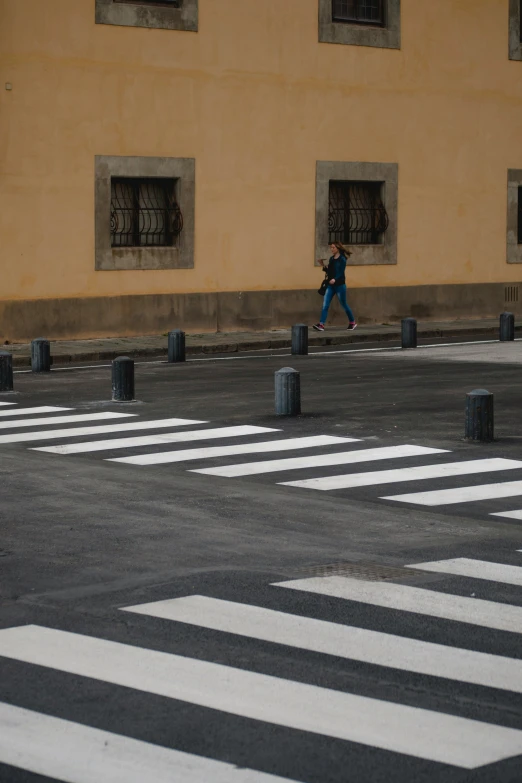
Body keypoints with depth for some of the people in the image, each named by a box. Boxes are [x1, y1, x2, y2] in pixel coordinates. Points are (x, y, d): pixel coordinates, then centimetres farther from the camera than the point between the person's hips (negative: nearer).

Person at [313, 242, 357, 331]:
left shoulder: (342, 259, -10)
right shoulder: (331, 259, 10)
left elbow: (341, 273, -16)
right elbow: (329, 272, 14)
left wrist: (335, 279, -32)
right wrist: (323, 265, -1)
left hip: (339, 285, -6)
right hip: (330, 285, 6)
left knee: (344, 305, 8)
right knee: (325, 305, -7)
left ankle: (353, 322, 27)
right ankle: (321, 325, -14)